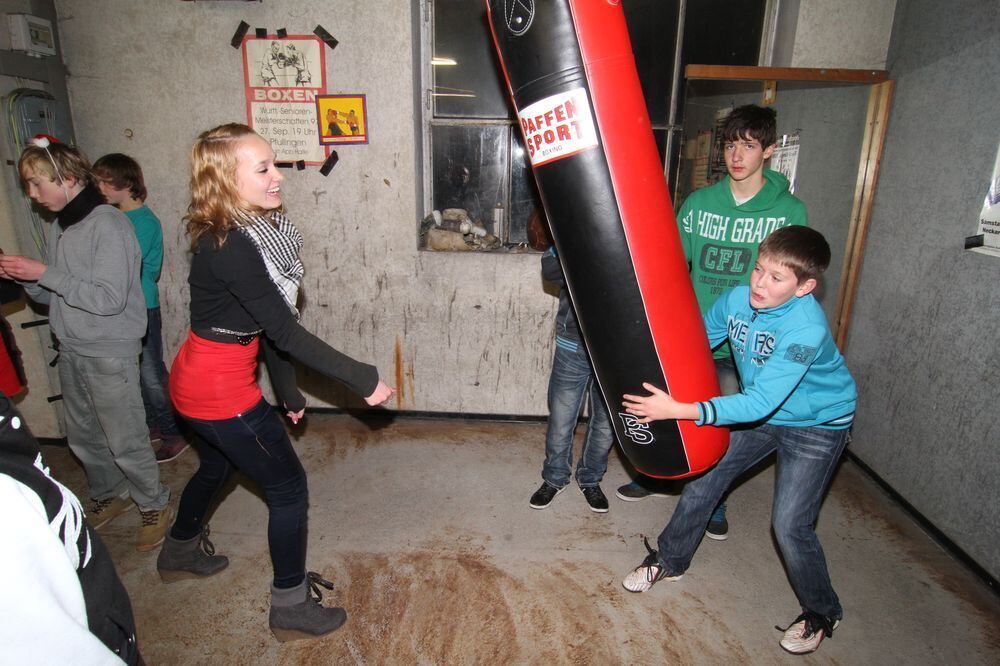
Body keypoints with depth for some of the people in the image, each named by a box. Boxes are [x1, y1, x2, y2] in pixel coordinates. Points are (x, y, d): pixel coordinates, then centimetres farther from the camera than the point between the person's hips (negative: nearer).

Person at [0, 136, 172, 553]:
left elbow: (109, 299, -23)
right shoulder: (61, 226, 9)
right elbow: (55, 296, 13)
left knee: (124, 441, 1)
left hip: (110, 353, -8)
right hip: (71, 350, 8)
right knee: (83, 438, 19)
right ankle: (109, 496, 39)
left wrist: (45, 273, -19)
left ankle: (154, 505, 21)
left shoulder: (107, 223, -16)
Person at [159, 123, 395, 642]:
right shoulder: (229, 247, -27)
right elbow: (285, 331, -28)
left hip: (199, 382, 9)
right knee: (287, 486, 3)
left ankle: (180, 553, 57)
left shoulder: (252, 232, 1)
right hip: (220, 391, -9)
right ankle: (291, 608, 20)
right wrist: (361, 378, -25)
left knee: (218, 466, 31)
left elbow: (267, 322, 6)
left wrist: (287, 389, 11)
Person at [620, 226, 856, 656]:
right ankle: (669, 560, 29)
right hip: (760, 412, 6)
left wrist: (678, 410, -48)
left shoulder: (806, 328, -35)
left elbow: (761, 402, -41)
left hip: (817, 426, -5)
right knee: (704, 478, 6)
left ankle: (822, 613, 23)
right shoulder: (736, 299, -17)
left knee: (790, 524, -8)